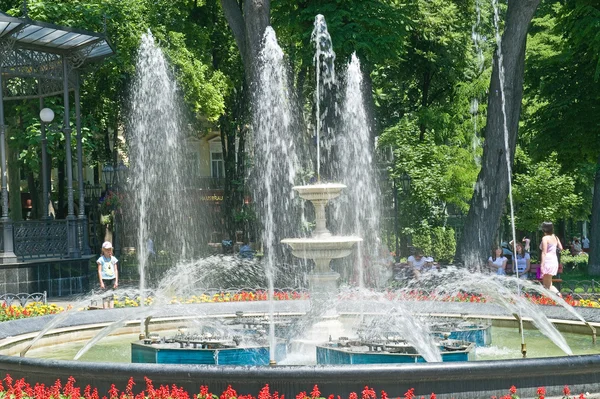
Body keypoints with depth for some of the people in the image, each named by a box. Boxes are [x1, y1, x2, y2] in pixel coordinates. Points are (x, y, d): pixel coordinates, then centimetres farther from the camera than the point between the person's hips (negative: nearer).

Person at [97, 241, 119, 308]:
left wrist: (116, 281, 4)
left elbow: (116, 270, 10)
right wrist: (101, 282, -9)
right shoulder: (101, 259, -2)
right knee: (105, 297, -4)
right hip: (104, 279, -4)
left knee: (111, 296, 6)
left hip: (112, 279, 4)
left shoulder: (113, 259, 9)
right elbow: (99, 271, -3)